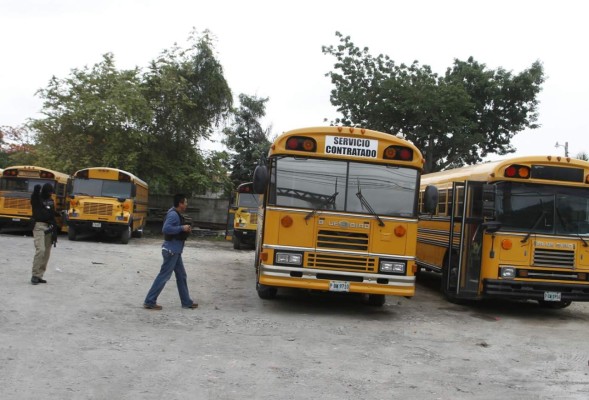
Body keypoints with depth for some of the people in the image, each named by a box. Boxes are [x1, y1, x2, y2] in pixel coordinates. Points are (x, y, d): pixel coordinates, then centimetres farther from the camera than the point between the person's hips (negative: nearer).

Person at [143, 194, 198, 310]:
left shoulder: (176, 214, 12)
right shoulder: (173, 214, -18)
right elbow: (166, 229, -30)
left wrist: (185, 230, 5)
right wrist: (182, 228, -24)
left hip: (175, 250, 11)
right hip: (171, 250, -11)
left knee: (181, 275, 15)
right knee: (164, 276, -5)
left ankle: (186, 301, 24)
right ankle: (149, 301, 0)